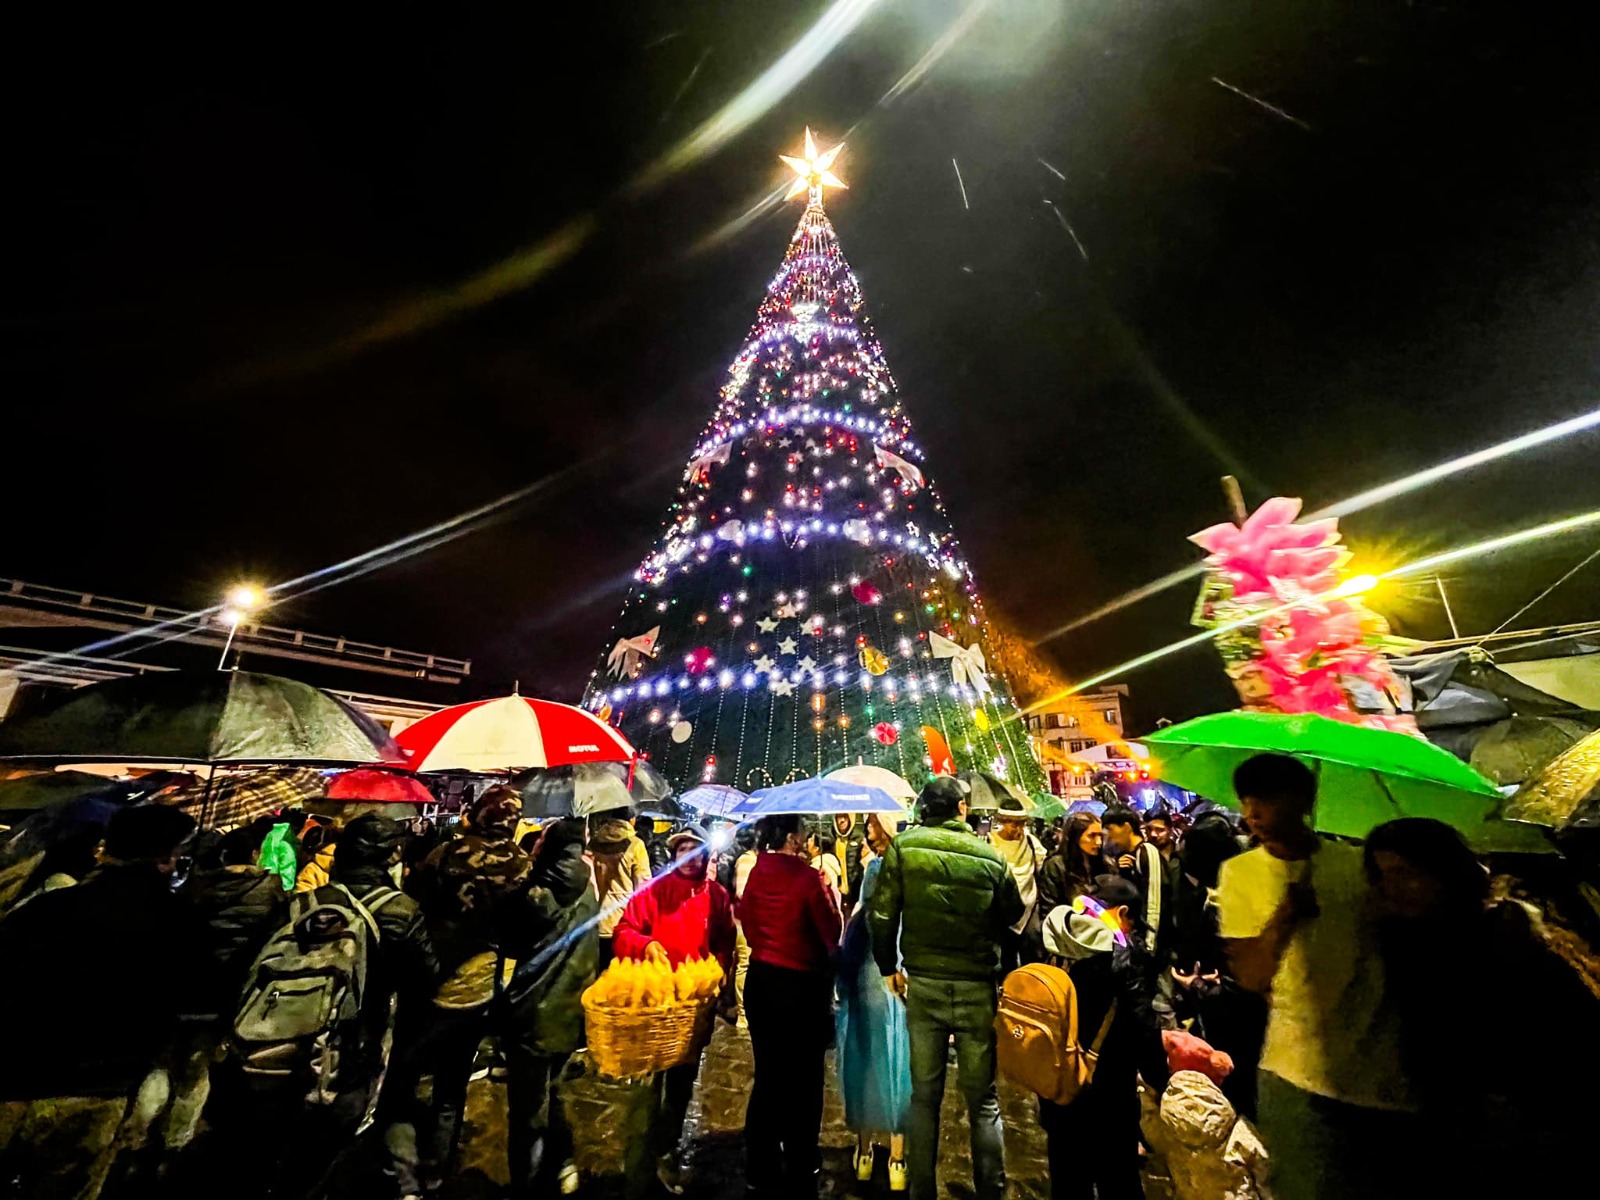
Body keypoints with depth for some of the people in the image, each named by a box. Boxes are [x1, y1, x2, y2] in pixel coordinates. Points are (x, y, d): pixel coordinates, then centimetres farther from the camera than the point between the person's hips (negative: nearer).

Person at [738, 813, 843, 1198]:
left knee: (767, 1075, 22)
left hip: (760, 979, 6)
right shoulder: (807, 876, -22)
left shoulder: (756, 873, -4)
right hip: (799, 984, -6)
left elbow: (749, 923, 4)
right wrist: (826, 892, 1)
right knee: (802, 1079, 15)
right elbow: (832, 930, -13)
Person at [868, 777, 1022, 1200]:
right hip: (978, 987, 0)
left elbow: (882, 915, -10)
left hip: (923, 983, 0)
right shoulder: (991, 857, -7)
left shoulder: (903, 847, -9)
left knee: (924, 1096, 16)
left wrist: (889, 966, 4)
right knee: (983, 1100, 16)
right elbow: (1014, 918, 1)